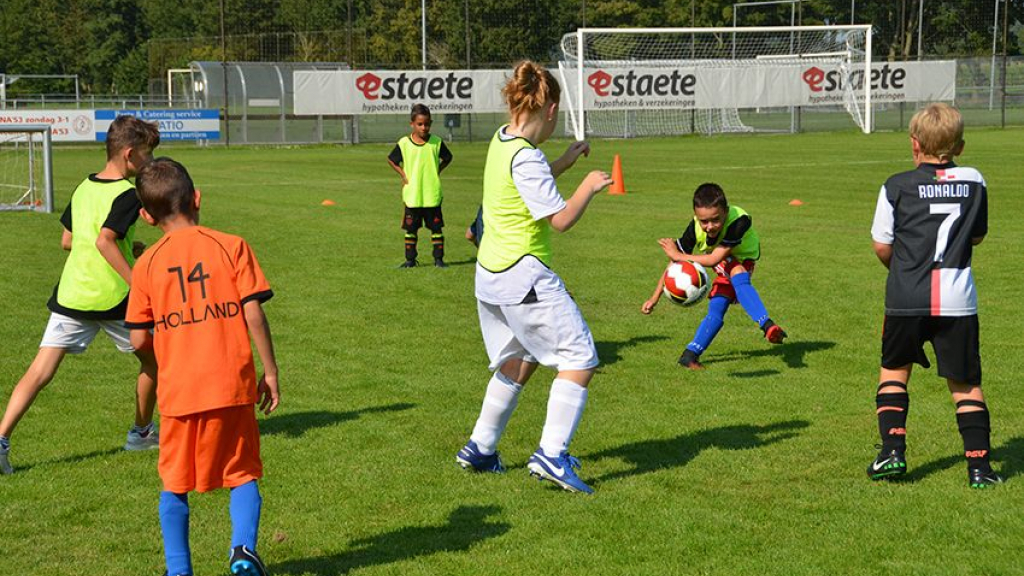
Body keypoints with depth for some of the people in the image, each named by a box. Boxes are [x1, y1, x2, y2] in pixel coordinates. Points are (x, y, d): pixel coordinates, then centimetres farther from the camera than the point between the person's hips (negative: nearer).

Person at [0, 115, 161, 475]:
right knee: (152, 358, 20)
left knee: (40, 372, -1)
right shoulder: (128, 194, -12)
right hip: (113, 298, -5)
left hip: (69, 296, 6)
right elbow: (105, 241, -24)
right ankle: (142, 432, 33)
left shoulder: (83, 188, 11)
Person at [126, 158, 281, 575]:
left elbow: (139, 340, 0)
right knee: (242, 472, 13)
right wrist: (270, 372, 1)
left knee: (175, 483, 14)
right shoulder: (231, 246, -3)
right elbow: (253, 313, -7)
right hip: (231, 383, 0)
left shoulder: (147, 264, 0)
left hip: (178, 391, 1)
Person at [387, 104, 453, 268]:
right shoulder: (404, 143, -3)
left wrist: (438, 171, 2)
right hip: (412, 195, 0)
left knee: (436, 228, 4)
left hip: (432, 195, 0)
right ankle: (410, 259, 17)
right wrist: (403, 174, 1)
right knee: (410, 229, 7)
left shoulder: (436, 142, -3)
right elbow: (391, 160, 11)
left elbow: (447, 158, 14)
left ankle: (438, 259, 13)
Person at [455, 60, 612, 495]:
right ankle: (551, 455, -13)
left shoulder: (502, 140, 8)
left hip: (490, 275, 10)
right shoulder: (526, 157, -19)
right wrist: (589, 186, -4)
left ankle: (479, 448, 29)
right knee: (580, 360, -5)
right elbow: (561, 219, -19)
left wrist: (565, 162, 26)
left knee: (516, 363, 24)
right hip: (523, 275, -10)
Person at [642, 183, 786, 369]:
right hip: (723, 268, 4)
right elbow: (676, 263, -17)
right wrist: (655, 297, -17)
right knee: (716, 310, -15)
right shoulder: (696, 227, -29)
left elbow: (714, 259, -40)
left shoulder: (738, 220, -41)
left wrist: (678, 255, -34)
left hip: (742, 259, -3)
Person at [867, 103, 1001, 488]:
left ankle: (892, 450, 9)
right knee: (965, 383, 10)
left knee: (894, 370, 18)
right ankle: (978, 464, 4)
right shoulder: (974, 182, 5)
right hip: (958, 300, 1)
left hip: (907, 298, -1)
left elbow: (881, 246, 1)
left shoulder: (897, 187, -2)